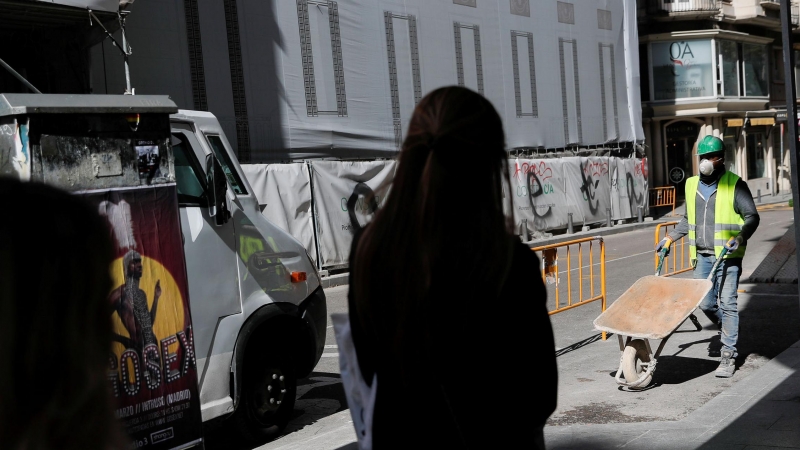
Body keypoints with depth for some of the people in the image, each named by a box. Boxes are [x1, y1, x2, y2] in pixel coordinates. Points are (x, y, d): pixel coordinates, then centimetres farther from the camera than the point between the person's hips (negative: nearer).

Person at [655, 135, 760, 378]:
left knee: (727, 303, -7)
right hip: (702, 255, 5)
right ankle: (728, 333, 32)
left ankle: (728, 355, -2)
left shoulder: (735, 185, -4)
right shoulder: (692, 185, 13)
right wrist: (670, 237, 16)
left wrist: (741, 237, -21)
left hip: (728, 255, -5)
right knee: (705, 303, 5)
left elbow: (752, 217, -4)